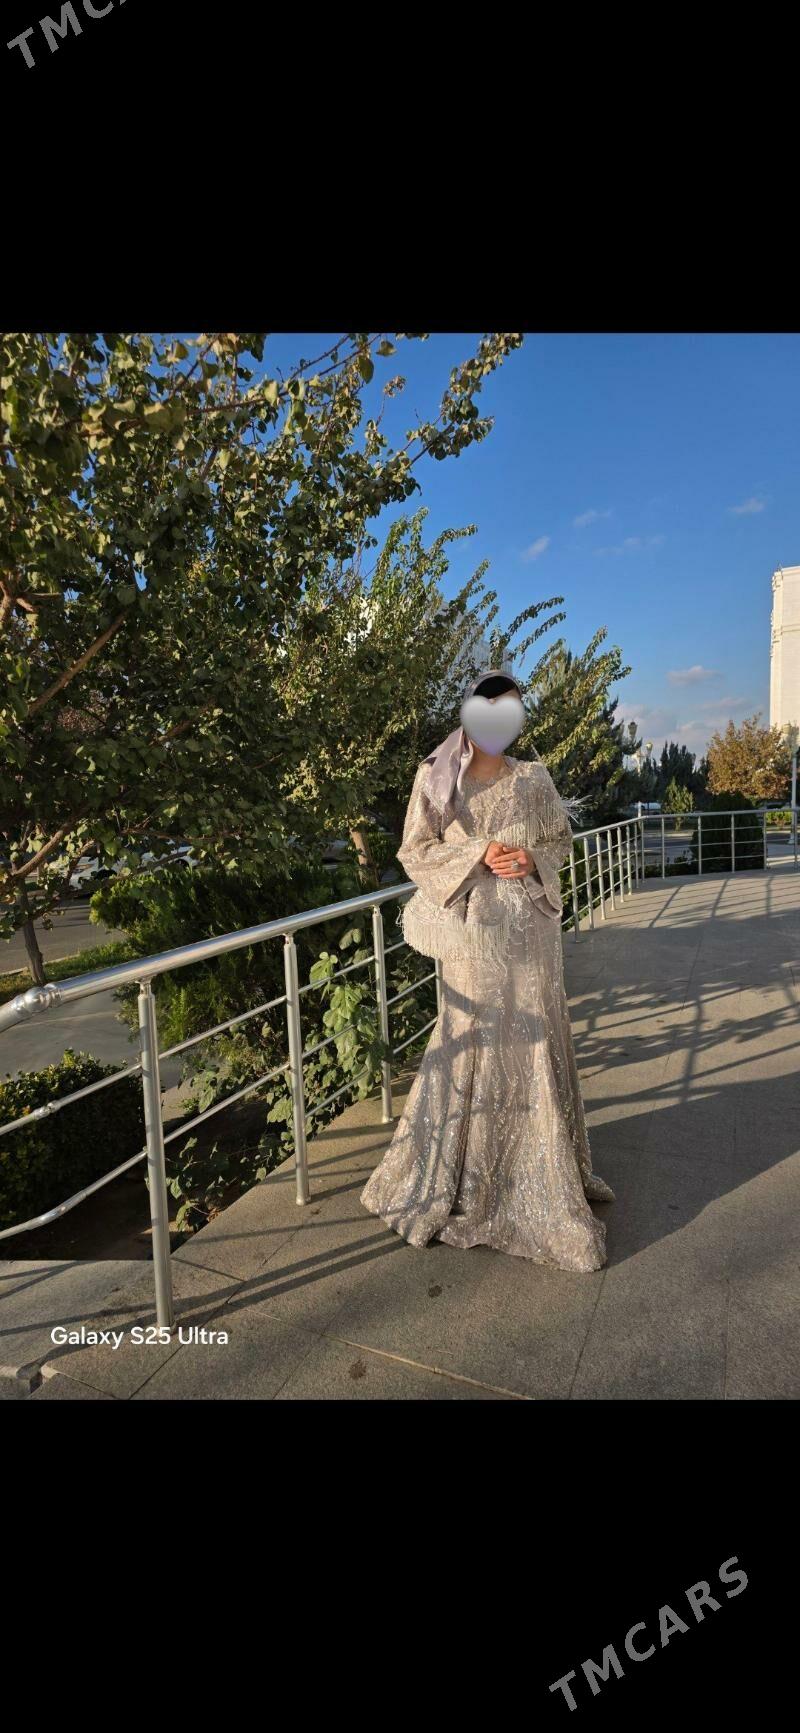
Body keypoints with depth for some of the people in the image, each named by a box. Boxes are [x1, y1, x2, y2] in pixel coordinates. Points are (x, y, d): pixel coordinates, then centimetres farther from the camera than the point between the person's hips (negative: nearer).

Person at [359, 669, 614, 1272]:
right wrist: (477, 855, -15)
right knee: (476, 1036, 4)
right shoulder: (437, 777, -1)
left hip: (530, 925, 3)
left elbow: (561, 838, 14)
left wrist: (531, 860, -8)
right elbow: (413, 850, -2)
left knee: (534, 1036, 9)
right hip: (473, 926, -3)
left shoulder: (534, 778, 6)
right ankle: (469, 1173, 23)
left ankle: (539, 1168, 29)